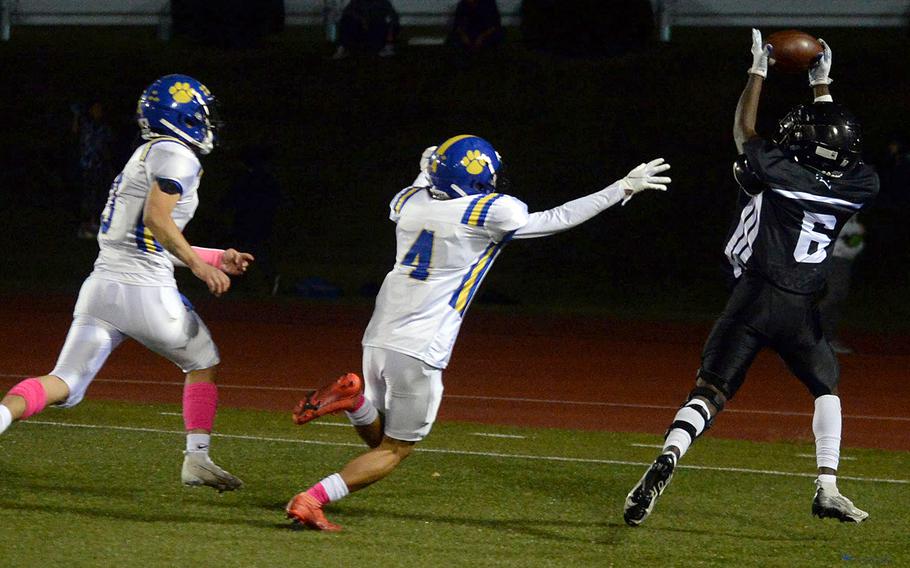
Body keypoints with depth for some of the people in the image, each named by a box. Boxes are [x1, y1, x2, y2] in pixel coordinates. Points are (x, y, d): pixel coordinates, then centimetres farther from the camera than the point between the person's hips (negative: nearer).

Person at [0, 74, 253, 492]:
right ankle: (197, 458, 14)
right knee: (203, 364, 17)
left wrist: (216, 258, 32)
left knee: (64, 386, 0)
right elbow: (157, 220, -20)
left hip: (101, 286, 7)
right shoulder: (175, 155, -6)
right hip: (145, 292, -7)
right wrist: (198, 264, -11)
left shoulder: (147, 157, 24)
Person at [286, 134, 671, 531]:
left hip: (379, 339, 6)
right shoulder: (492, 214, -9)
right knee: (394, 450, 5)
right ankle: (310, 501, -11)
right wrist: (624, 188, 12)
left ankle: (353, 398, -8)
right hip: (418, 353, -6)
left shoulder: (411, 202, 5)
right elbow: (558, 219, 3)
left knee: (378, 438, 23)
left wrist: (424, 178, 48)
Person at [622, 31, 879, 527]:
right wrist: (821, 86, 34)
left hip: (754, 299, -2)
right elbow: (831, 146, 23)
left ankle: (668, 458, -28)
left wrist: (759, 71, 24)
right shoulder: (853, 186, 2)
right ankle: (827, 489, 12)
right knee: (826, 388, 23)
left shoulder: (778, 171, -5)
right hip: (802, 309, 2)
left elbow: (744, 131, 14)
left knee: (711, 392, -3)